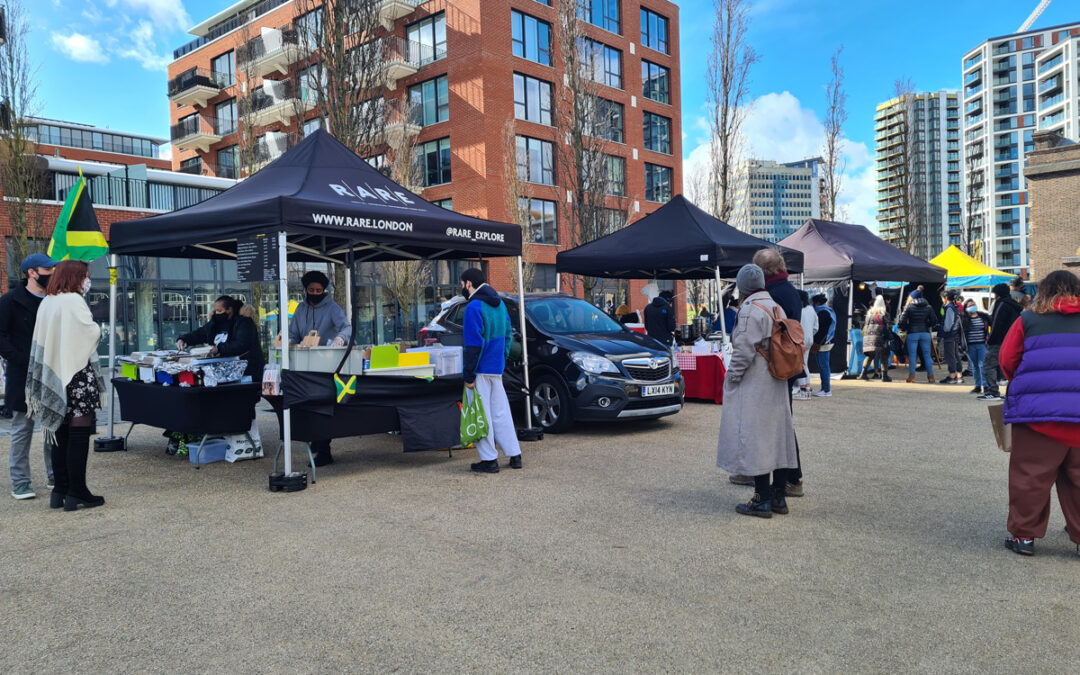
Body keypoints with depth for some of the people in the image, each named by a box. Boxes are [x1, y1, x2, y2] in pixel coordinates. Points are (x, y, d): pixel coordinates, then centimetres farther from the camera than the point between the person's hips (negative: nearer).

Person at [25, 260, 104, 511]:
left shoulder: (46, 303, 11)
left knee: (61, 435, 12)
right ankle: (77, 494, -1)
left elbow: (47, 340, 11)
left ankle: (60, 491, 16)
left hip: (54, 375, 8)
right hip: (77, 374, -8)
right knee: (79, 436, -4)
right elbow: (92, 332, -15)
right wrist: (96, 328, 5)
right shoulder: (73, 301, -12)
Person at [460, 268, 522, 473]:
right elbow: (508, 334, 18)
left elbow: (474, 344, -19)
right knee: (500, 413, 14)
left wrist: (469, 375, -16)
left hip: (482, 370, -8)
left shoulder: (474, 307, -15)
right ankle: (515, 456, 17)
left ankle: (489, 460, 3)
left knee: (481, 415, -1)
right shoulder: (499, 304, 12)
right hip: (497, 368, 8)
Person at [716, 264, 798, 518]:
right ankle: (779, 496, 21)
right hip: (777, 384, 9)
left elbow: (744, 351, -20)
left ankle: (762, 501, -2)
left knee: (754, 439, -5)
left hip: (754, 386, -9)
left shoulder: (750, 310, -15)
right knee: (778, 436, 12)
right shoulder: (776, 308, 12)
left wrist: (732, 378, -10)